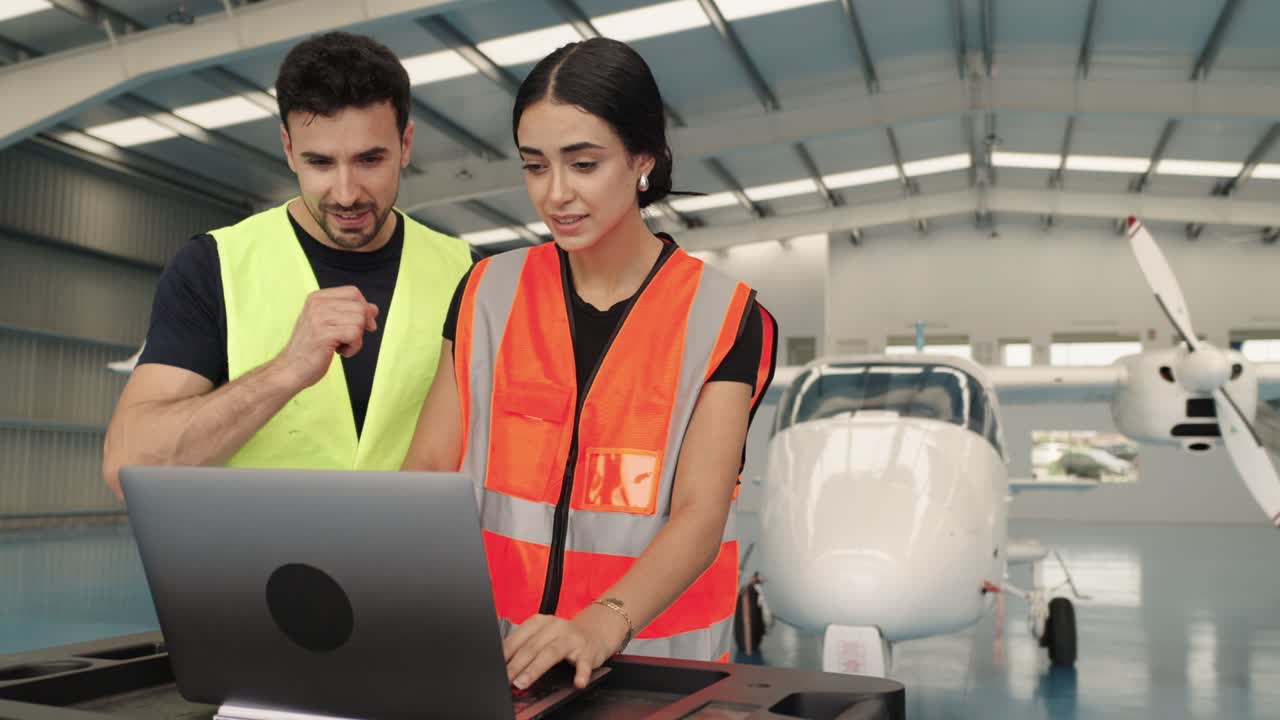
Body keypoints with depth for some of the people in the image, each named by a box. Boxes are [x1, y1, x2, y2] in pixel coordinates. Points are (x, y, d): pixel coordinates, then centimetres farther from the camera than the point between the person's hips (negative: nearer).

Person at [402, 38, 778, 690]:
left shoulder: (722, 317, -5)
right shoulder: (489, 294, 4)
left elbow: (700, 513, -13)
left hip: (656, 656, -2)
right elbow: (430, 465, -1)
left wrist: (602, 625, -29)